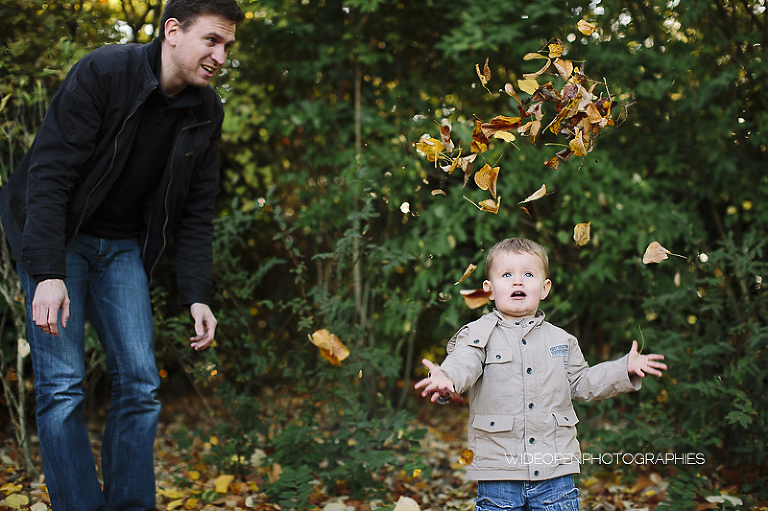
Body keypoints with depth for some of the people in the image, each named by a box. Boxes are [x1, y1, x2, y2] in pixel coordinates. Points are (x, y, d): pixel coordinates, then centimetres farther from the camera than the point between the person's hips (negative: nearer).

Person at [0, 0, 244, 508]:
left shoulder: (206, 112, -3)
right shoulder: (103, 72, -20)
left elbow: (196, 212, 2)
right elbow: (49, 172, -23)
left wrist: (198, 295, -7)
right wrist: (48, 273, -29)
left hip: (123, 246, 5)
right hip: (55, 237, -5)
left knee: (141, 384, -1)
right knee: (62, 382, -11)